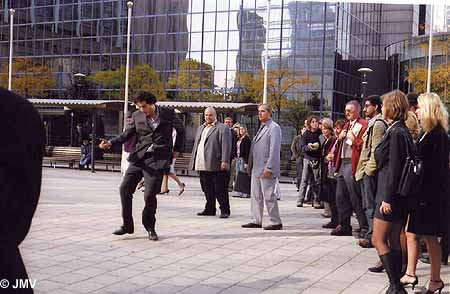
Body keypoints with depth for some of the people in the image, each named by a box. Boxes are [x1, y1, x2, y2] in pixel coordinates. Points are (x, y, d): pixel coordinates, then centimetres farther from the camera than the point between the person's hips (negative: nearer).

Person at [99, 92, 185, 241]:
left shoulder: (167, 113, 2)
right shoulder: (137, 116, 8)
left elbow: (180, 129, 15)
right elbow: (127, 134, 8)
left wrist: (176, 149, 14)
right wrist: (111, 142, -8)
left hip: (157, 159, -3)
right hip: (139, 157, 4)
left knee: (150, 194, -9)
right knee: (125, 188, -4)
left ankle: (150, 227, 13)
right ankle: (127, 225, 10)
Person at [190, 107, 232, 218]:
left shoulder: (222, 128, -3)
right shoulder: (201, 128, 22)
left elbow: (226, 146, -11)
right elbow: (196, 145, 25)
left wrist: (225, 161, -20)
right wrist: (193, 161, 20)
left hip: (217, 166, -7)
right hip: (203, 166, 7)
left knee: (220, 190, -4)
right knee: (207, 190, 12)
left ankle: (224, 211, 3)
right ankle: (210, 209, 22)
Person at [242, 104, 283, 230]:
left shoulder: (274, 128, -10)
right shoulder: (261, 128, 17)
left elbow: (274, 150, -17)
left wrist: (268, 168, -21)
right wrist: (251, 166, 14)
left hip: (266, 169, -9)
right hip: (256, 168, 9)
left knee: (269, 196, -3)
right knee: (256, 195, 13)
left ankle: (276, 222, 6)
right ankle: (256, 221, 21)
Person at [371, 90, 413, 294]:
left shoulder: (396, 133, -15)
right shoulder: (401, 131, 13)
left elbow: (394, 168, -19)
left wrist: (387, 198, -18)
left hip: (390, 196, -10)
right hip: (397, 197, 10)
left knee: (378, 240, -5)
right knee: (394, 241, 12)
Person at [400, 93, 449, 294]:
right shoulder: (428, 133, 13)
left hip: (431, 194, -9)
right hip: (421, 192, 9)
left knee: (429, 236, 0)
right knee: (411, 233, 12)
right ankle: (410, 274, 20)